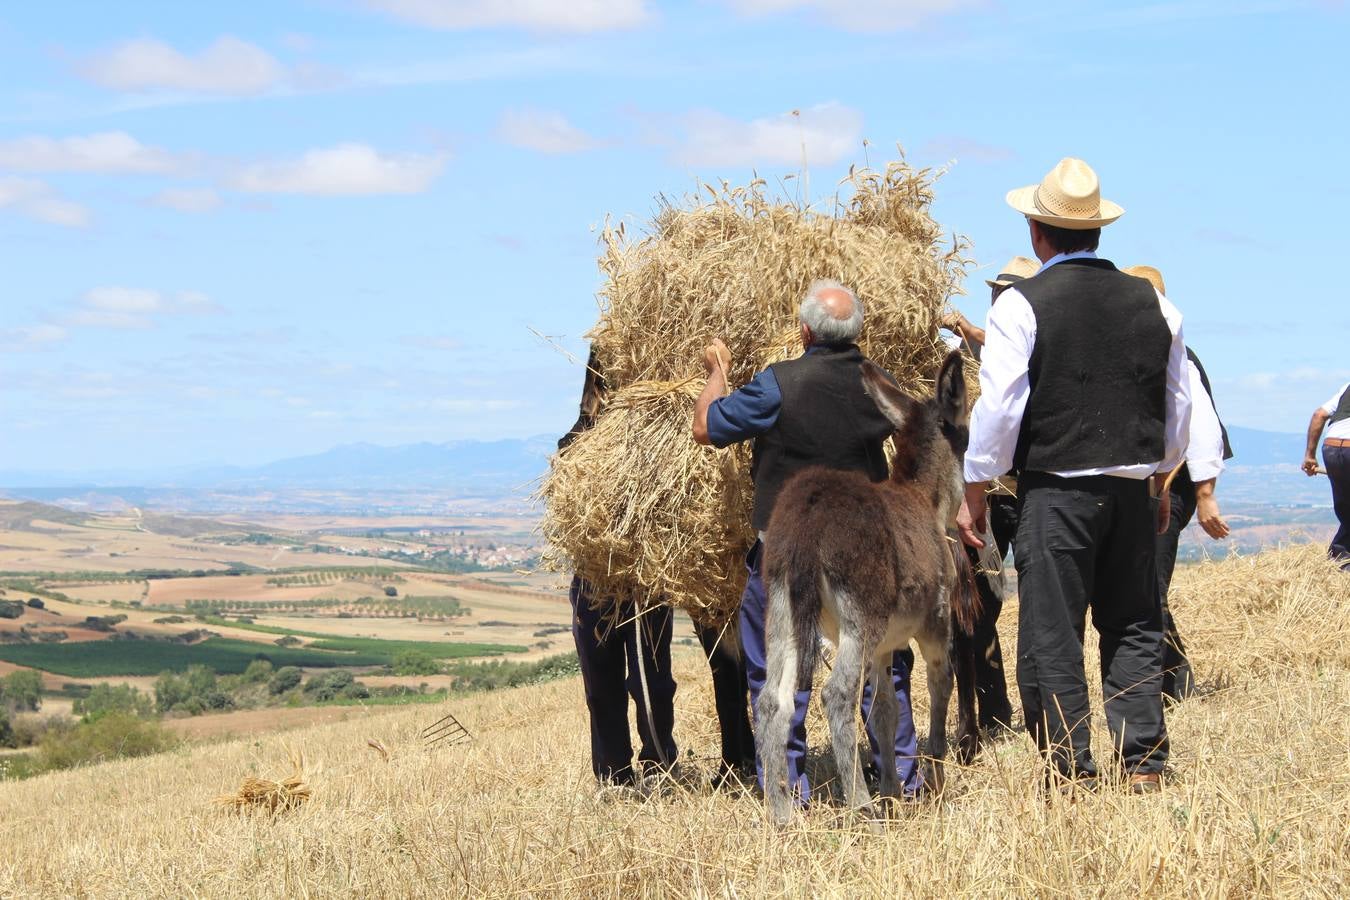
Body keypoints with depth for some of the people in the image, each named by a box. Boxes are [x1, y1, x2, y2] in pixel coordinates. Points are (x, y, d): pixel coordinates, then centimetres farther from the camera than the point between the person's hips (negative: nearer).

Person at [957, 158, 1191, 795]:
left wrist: (975, 496, -2)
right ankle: (1145, 765, 10)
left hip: (1054, 490, -4)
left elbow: (999, 408, -10)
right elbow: (1177, 407, 14)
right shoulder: (1154, 303, 6)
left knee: (1051, 635, 2)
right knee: (1134, 629, 12)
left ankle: (1072, 772, 2)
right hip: (1132, 490, 4)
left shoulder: (1022, 305, -8)